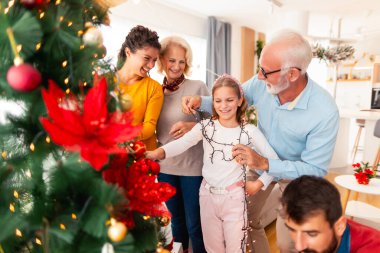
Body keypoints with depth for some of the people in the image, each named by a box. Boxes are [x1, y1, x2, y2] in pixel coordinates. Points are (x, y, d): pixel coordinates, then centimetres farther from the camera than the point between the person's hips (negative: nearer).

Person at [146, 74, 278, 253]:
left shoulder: (249, 131, -8)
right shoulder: (205, 126, -5)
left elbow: (274, 160, -4)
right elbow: (182, 143, -22)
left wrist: (257, 184, -8)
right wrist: (157, 153, -39)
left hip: (234, 197, -2)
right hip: (207, 195, 2)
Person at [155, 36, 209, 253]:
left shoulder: (198, 87, -8)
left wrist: (192, 126, -24)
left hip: (192, 166, -4)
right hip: (165, 165, 4)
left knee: (194, 223, 6)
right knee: (176, 219, 22)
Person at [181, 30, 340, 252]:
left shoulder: (325, 112, -33)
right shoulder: (262, 83, -23)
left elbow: (315, 169, -26)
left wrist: (265, 164, -37)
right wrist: (201, 101, -25)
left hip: (296, 172, -3)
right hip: (261, 161, 4)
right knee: (245, 219, 17)